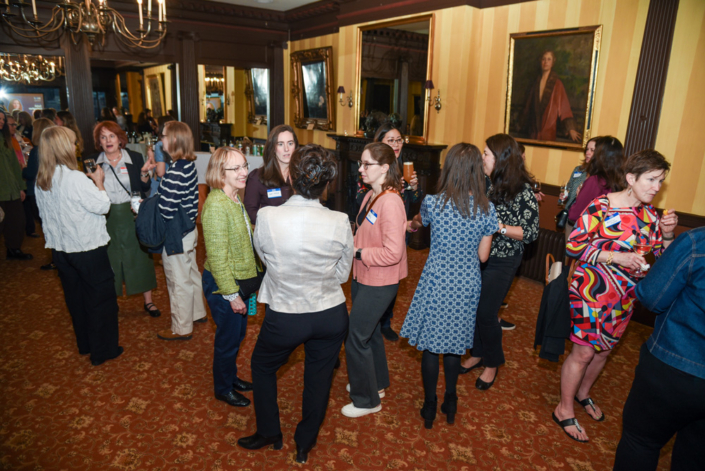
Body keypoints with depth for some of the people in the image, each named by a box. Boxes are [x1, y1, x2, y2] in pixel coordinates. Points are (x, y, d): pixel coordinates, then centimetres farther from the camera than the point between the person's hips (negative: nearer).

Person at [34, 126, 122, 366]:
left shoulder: (41, 181, 1)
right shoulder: (75, 178, -23)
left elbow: (44, 213, 11)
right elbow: (103, 205, -17)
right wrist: (98, 181, -4)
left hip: (60, 248, 8)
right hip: (88, 249, -7)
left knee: (75, 297, 21)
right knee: (101, 298, 7)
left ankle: (85, 344, 36)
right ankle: (103, 350, 17)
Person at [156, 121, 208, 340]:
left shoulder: (175, 172, -26)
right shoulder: (190, 165, 2)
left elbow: (166, 211, -26)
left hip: (175, 235, -9)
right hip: (189, 230, 9)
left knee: (178, 281, 6)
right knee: (191, 273, 24)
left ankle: (181, 329, 23)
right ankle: (198, 313, 43)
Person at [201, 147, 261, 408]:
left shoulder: (234, 199, 4)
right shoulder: (216, 205, -24)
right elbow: (217, 256, -24)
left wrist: (254, 274, 14)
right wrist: (231, 294, -20)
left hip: (239, 280, 8)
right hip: (222, 285, -8)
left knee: (238, 334, 23)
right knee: (228, 338, 10)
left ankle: (231, 376, 45)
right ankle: (223, 388, 32)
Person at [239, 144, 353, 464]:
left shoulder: (267, 217, -20)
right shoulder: (340, 223, -17)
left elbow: (263, 256, -1)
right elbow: (342, 273, -4)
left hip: (285, 317, -1)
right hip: (331, 315, 2)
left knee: (263, 366, 27)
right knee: (318, 380, 21)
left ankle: (269, 433, 44)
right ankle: (304, 446, 42)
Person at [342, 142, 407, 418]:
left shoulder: (390, 202, -24)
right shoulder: (371, 196, 4)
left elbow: (392, 252, -28)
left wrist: (357, 253, -20)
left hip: (378, 284, -9)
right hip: (363, 277, 9)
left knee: (356, 339, 0)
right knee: (370, 331, 23)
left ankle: (367, 400, 20)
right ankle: (376, 383, 45)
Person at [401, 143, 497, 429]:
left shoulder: (432, 203, -12)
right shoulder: (487, 209, -7)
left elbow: (419, 222, 12)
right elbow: (483, 256, -2)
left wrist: (412, 224, 36)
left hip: (436, 282, -2)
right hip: (466, 285, 3)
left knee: (430, 346, 12)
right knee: (455, 345, 19)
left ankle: (430, 408, 26)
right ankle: (450, 404, 34)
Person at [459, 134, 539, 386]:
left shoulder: (522, 191, -15)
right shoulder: (486, 183, 0)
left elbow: (531, 233, -14)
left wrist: (500, 227, -24)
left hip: (501, 262, -5)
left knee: (486, 313, 0)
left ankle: (492, 364, 24)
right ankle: (477, 353, 35)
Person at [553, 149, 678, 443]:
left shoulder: (649, 213, 4)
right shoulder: (601, 207, -18)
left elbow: (663, 254, 12)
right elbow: (574, 245, -20)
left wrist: (667, 232, -8)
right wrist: (616, 257, -25)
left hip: (623, 297, 7)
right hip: (592, 290, -7)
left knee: (604, 350, 19)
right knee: (584, 351, 1)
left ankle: (583, 393, 44)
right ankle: (564, 410, 19)